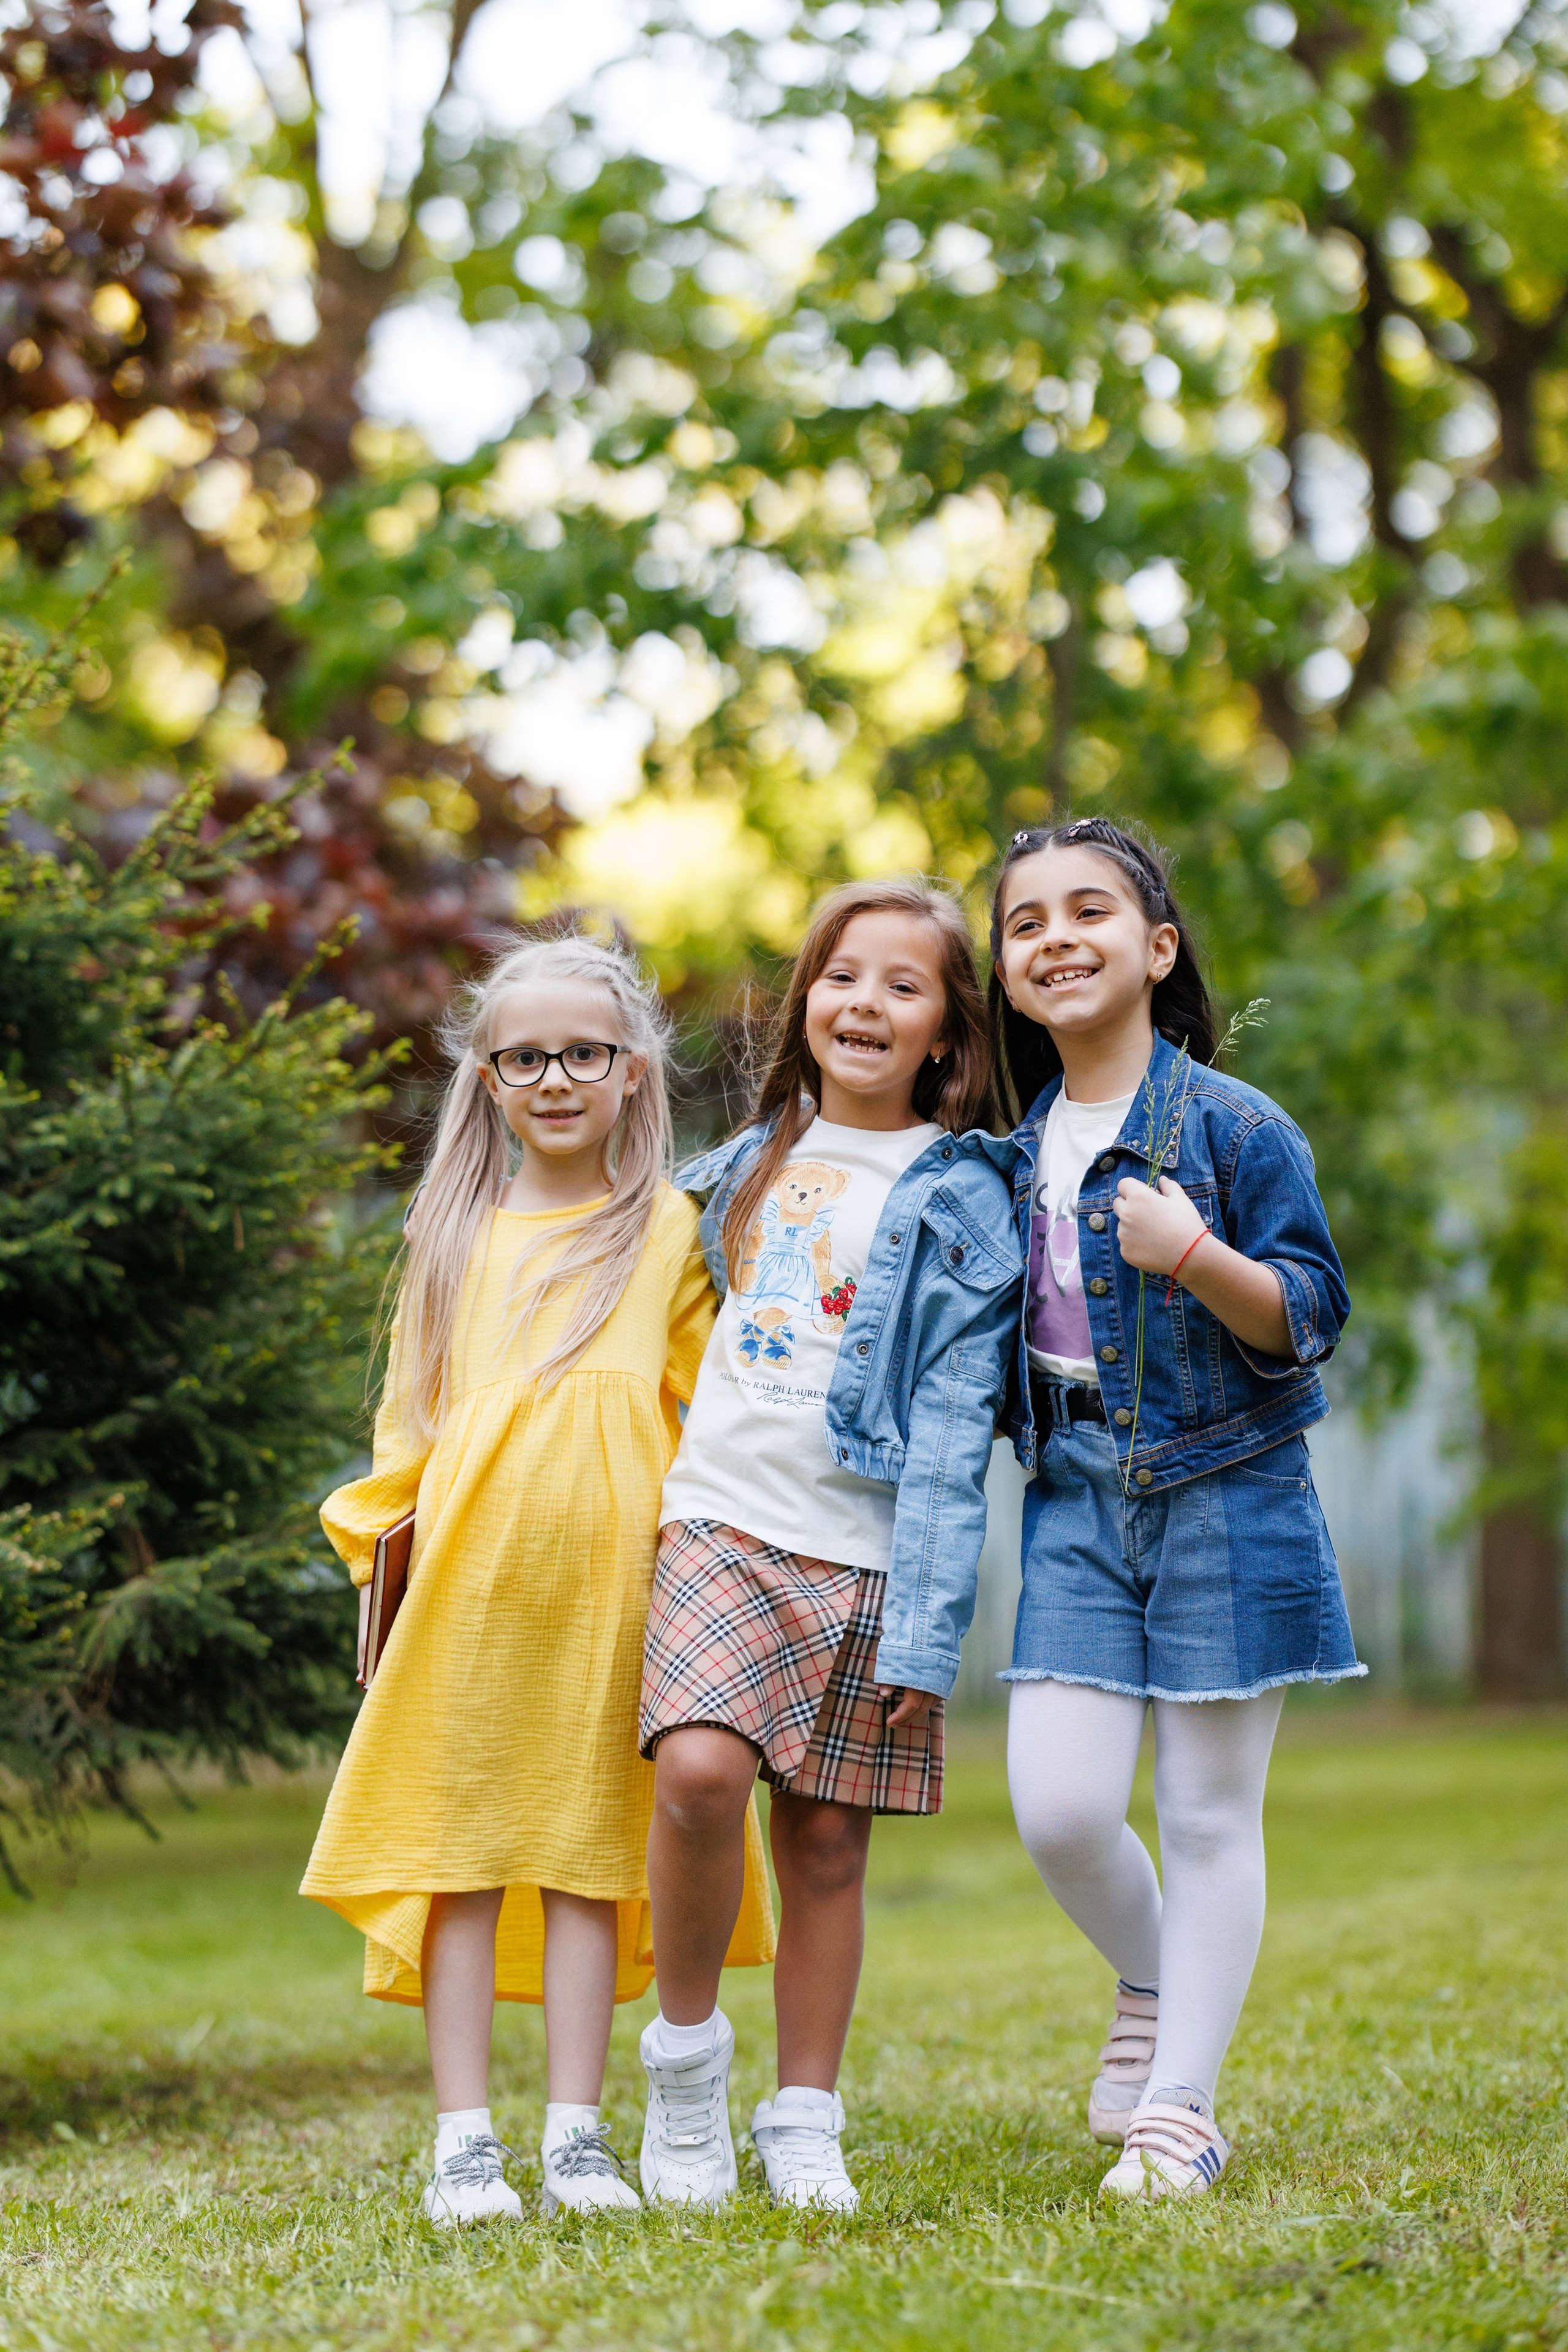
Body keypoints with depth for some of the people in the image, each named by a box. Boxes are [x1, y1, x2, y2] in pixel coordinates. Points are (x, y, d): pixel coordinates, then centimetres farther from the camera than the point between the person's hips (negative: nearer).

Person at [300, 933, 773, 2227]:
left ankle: (578, 2136, 6)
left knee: (589, 1846, 1)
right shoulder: (457, 1232, 15)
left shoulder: (667, 1228, 10)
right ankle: (465, 2141, 3)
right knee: (461, 1842, 0)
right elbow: (411, 1414, 18)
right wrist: (380, 1540, 8)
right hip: (467, 1575, 1)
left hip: (607, 1575, -1)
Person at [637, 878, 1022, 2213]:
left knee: (827, 1838, 1)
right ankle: (686, 2050, -2)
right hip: (723, 1520, 2)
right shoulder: (751, 1162, 14)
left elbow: (953, 1428, -6)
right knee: (700, 1768, -20)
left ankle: (804, 2128, 14)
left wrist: (924, 1629, -11)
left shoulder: (958, 1202, 0)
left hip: (867, 1554, -2)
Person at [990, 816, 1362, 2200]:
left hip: (1223, 1498, -4)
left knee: (1209, 1813, 2)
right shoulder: (1024, 1147, 8)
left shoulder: (1235, 1127, -8)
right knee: (1058, 1806, -5)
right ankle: (1151, 1982, 26)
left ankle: (1181, 2107, 12)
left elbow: (1309, 1318, -10)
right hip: (1078, 1502, 4)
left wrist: (1198, 1259, -25)